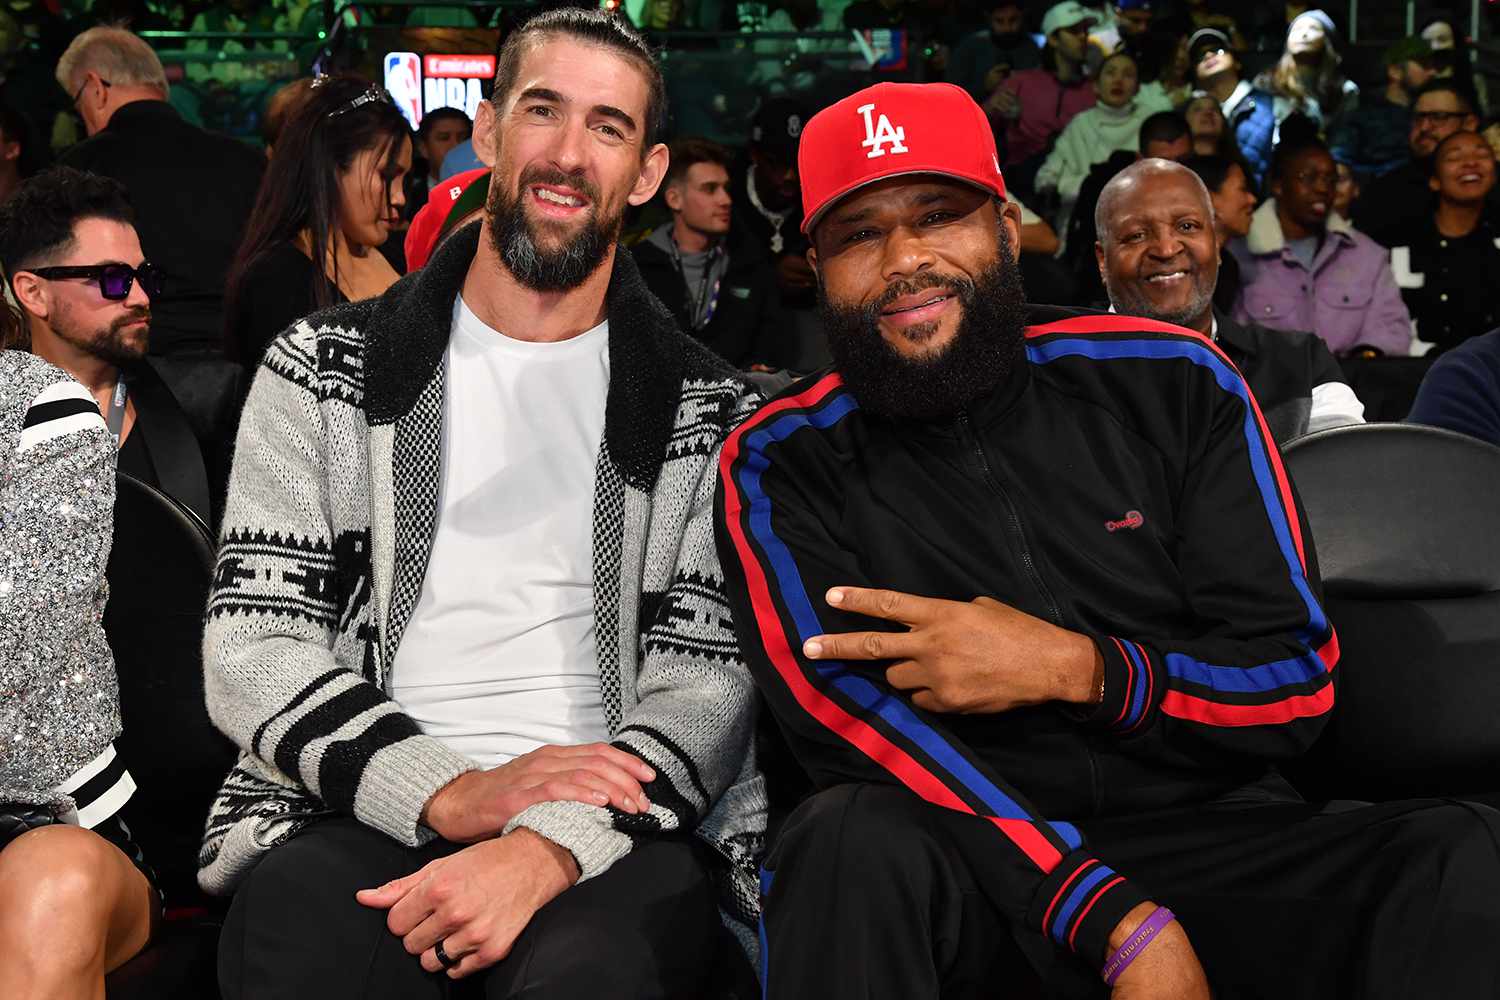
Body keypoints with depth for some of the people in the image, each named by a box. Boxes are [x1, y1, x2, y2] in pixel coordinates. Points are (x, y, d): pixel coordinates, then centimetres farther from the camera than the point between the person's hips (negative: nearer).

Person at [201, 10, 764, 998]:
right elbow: (252, 649, 5)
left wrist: (552, 843, -18)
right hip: (367, 816, 1)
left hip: (612, 830, 0)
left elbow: (714, 676, 2)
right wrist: (451, 794, -12)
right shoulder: (324, 369, 13)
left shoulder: (711, 406, 12)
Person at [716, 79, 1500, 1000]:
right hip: (964, 876, -1)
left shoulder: (1174, 384, 7)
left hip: (1214, 837, 2)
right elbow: (851, 717, -13)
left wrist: (1075, 670, -14)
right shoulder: (779, 464, 1)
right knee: (854, 838, -34)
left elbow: (1302, 679, 4)